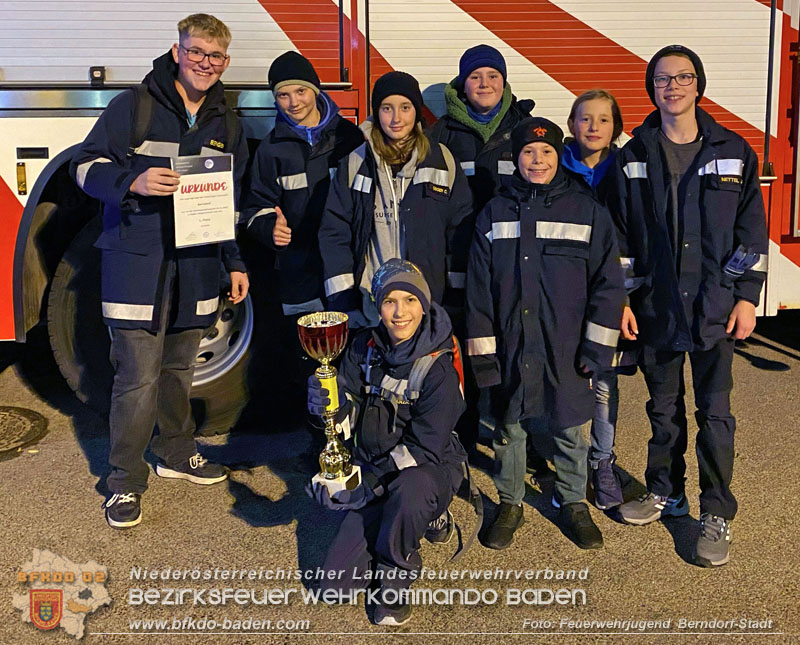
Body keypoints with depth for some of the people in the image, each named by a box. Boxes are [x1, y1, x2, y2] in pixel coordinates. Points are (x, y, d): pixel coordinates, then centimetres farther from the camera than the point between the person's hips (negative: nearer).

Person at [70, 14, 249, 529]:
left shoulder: (226, 124, 12)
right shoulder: (133, 107, -3)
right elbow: (86, 166, -2)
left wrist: (236, 262, 14)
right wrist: (133, 181, -23)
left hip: (197, 267, 5)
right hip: (138, 263, -5)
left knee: (180, 367, 16)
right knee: (139, 376, -5)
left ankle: (176, 452, 35)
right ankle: (125, 483, 8)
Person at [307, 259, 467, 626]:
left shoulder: (438, 368, -21)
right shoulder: (365, 348, -5)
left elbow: (423, 450, -21)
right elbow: (350, 415, -6)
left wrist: (368, 488, -25)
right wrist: (327, 405, -29)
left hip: (429, 469, -5)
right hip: (377, 474, 5)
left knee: (410, 489, -42)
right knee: (336, 584, -2)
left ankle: (395, 578, -10)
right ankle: (423, 519, 20)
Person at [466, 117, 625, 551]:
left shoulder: (586, 210, 0)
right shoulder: (495, 213, 4)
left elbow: (607, 282, -1)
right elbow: (478, 287, 3)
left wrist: (597, 347, -6)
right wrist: (482, 350, -1)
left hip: (565, 348, -1)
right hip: (509, 347, 1)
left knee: (568, 429, 11)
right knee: (508, 428, 12)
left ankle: (573, 503, 31)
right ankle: (510, 504, 30)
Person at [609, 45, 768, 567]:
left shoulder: (734, 151, 2)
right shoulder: (635, 157, 4)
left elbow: (752, 231, 3)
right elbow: (622, 234, 6)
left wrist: (748, 297, -2)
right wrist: (621, 300, 1)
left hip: (716, 306, -1)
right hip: (656, 305, 2)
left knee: (714, 412, 1)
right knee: (664, 407, 13)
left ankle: (717, 514, 13)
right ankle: (665, 492, 30)